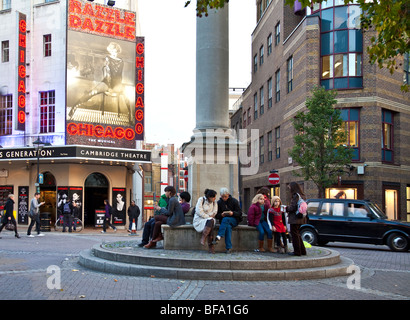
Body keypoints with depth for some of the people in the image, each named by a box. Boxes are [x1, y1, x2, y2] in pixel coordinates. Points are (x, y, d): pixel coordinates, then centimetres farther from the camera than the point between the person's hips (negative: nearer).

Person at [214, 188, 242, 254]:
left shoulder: (234, 201, -1)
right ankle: (229, 247, -36)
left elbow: (239, 213, -4)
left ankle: (219, 236, -44)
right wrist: (221, 215, -17)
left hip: (234, 220, -1)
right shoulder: (219, 202, 7)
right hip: (223, 220, 1)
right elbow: (216, 215, 7)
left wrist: (233, 213, -24)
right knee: (228, 227, -33)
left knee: (225, 219, -34)